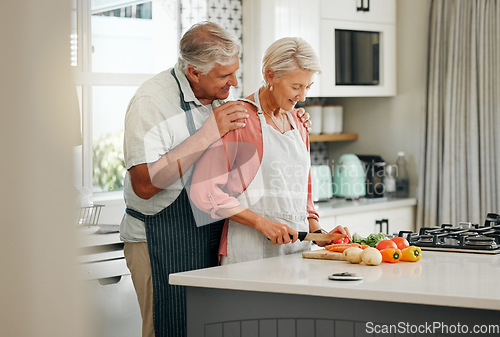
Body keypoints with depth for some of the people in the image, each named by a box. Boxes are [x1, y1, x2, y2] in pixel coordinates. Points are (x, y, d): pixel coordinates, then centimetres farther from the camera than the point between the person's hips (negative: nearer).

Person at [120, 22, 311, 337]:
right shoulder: (151, 101, -17)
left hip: (212, 237, 7)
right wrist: (209, 133, -24)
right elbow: (144, 184, -25)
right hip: (161, 243, -7)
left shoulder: (220, 96, 7)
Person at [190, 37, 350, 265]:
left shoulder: (297, 122, 17)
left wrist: (318, 234, 9)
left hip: (297, 249, 6)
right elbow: (204, 192, -11)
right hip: (251, 251, -6)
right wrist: (261, 222, -15)